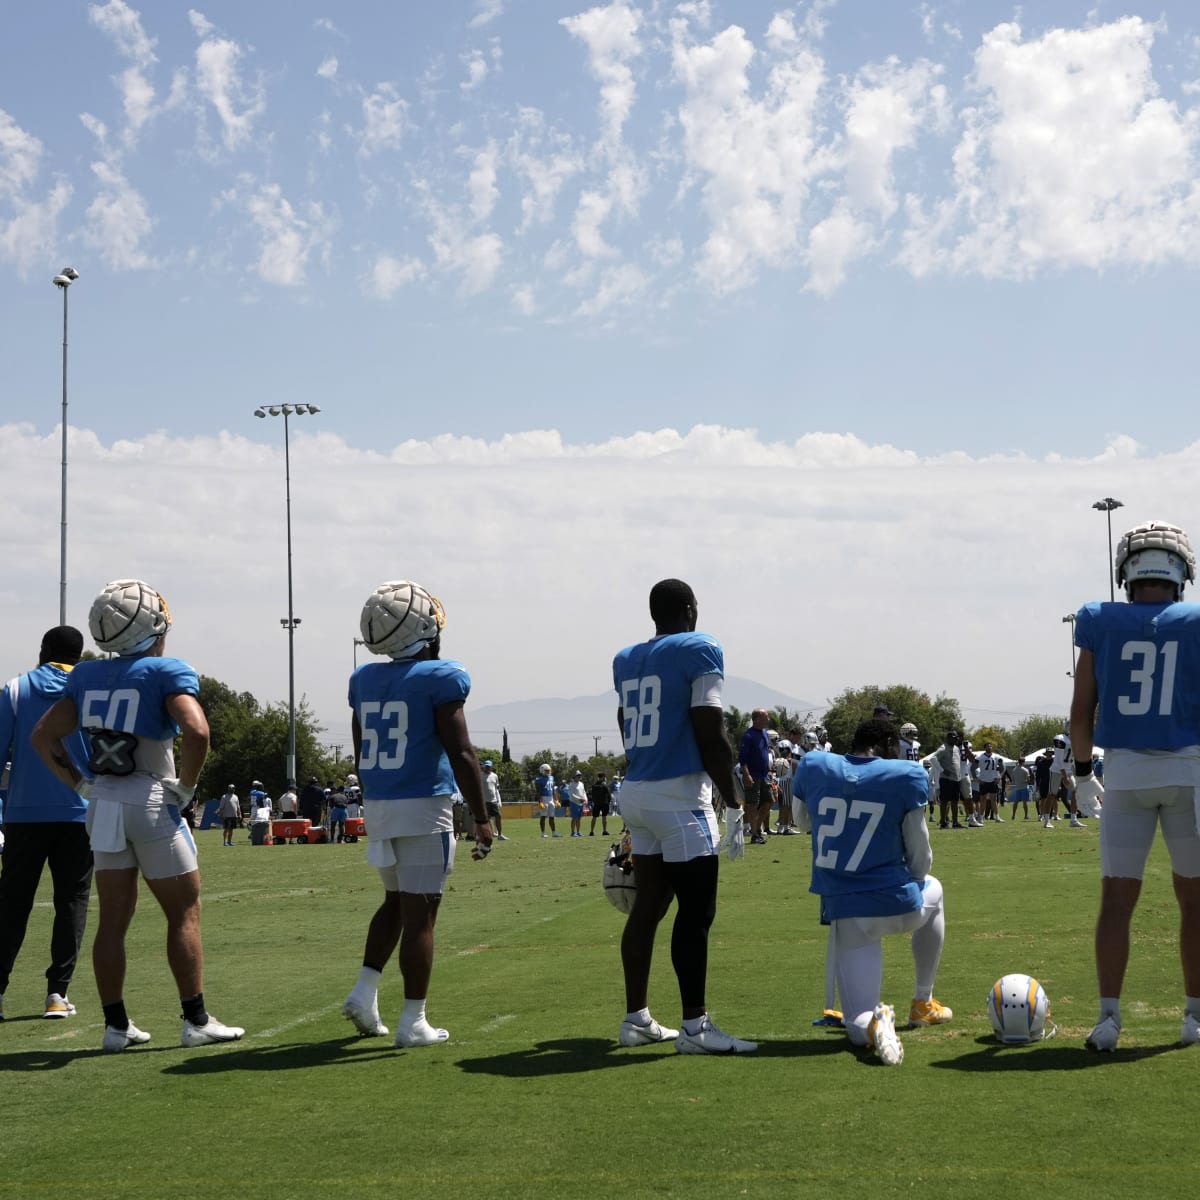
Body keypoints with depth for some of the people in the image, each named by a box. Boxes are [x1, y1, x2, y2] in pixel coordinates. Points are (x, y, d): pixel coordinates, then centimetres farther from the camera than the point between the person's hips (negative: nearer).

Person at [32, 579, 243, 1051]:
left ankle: (116, 1024, 13)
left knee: (113, 918, 10)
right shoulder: (167, 672, -10)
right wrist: (185, 786, -11)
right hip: (151, 800, -6)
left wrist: (80, 782, 12)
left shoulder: (86, 676, 8)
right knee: (184, 912, 4)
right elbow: (196, 731, -24)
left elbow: (43, 736, 10)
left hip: (104, 802, 6)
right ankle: (196, 1020, 5)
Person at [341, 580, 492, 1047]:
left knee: (397, 901, 22)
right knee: (420, 913, -1)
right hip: (423, 806, -6)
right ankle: (413, 1021, 2)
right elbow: (460, 754, -14)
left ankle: (364, 991, 11)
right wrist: (481, 818, -9)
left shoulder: (364, 680, 8)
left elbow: (361, 758, 14)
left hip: (376, 804, 6)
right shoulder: (441, 678, -11)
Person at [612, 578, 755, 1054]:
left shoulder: (625, 661, 13)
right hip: (680, 796, -8)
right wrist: (733, 804, -7)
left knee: (648, 904, 13)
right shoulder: (700, 651, -8)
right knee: (695, 912, -4)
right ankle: (694, 1026, -4)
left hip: (636, 792, 8)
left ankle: (636, 1018, 16)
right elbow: (712, 736, -12)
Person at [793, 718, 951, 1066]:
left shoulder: (813, 768, -1)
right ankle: (923, 1003, 43)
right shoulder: (905, 776, -10)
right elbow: (920, 858, -1)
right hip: (899, 905, -1)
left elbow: (806, 820, 21)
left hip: (845, 912, 1)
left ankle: (872, 1022, -31)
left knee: (859, 1030, 8)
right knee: (932, 892, 40)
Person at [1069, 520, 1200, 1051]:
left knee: (1117, 899, 3)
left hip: (1124, 772, 1)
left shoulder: (1100, 625, 1)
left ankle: (1108, 1016, -4)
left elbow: (1081, 712, 2)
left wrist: (1082, 771, 16)